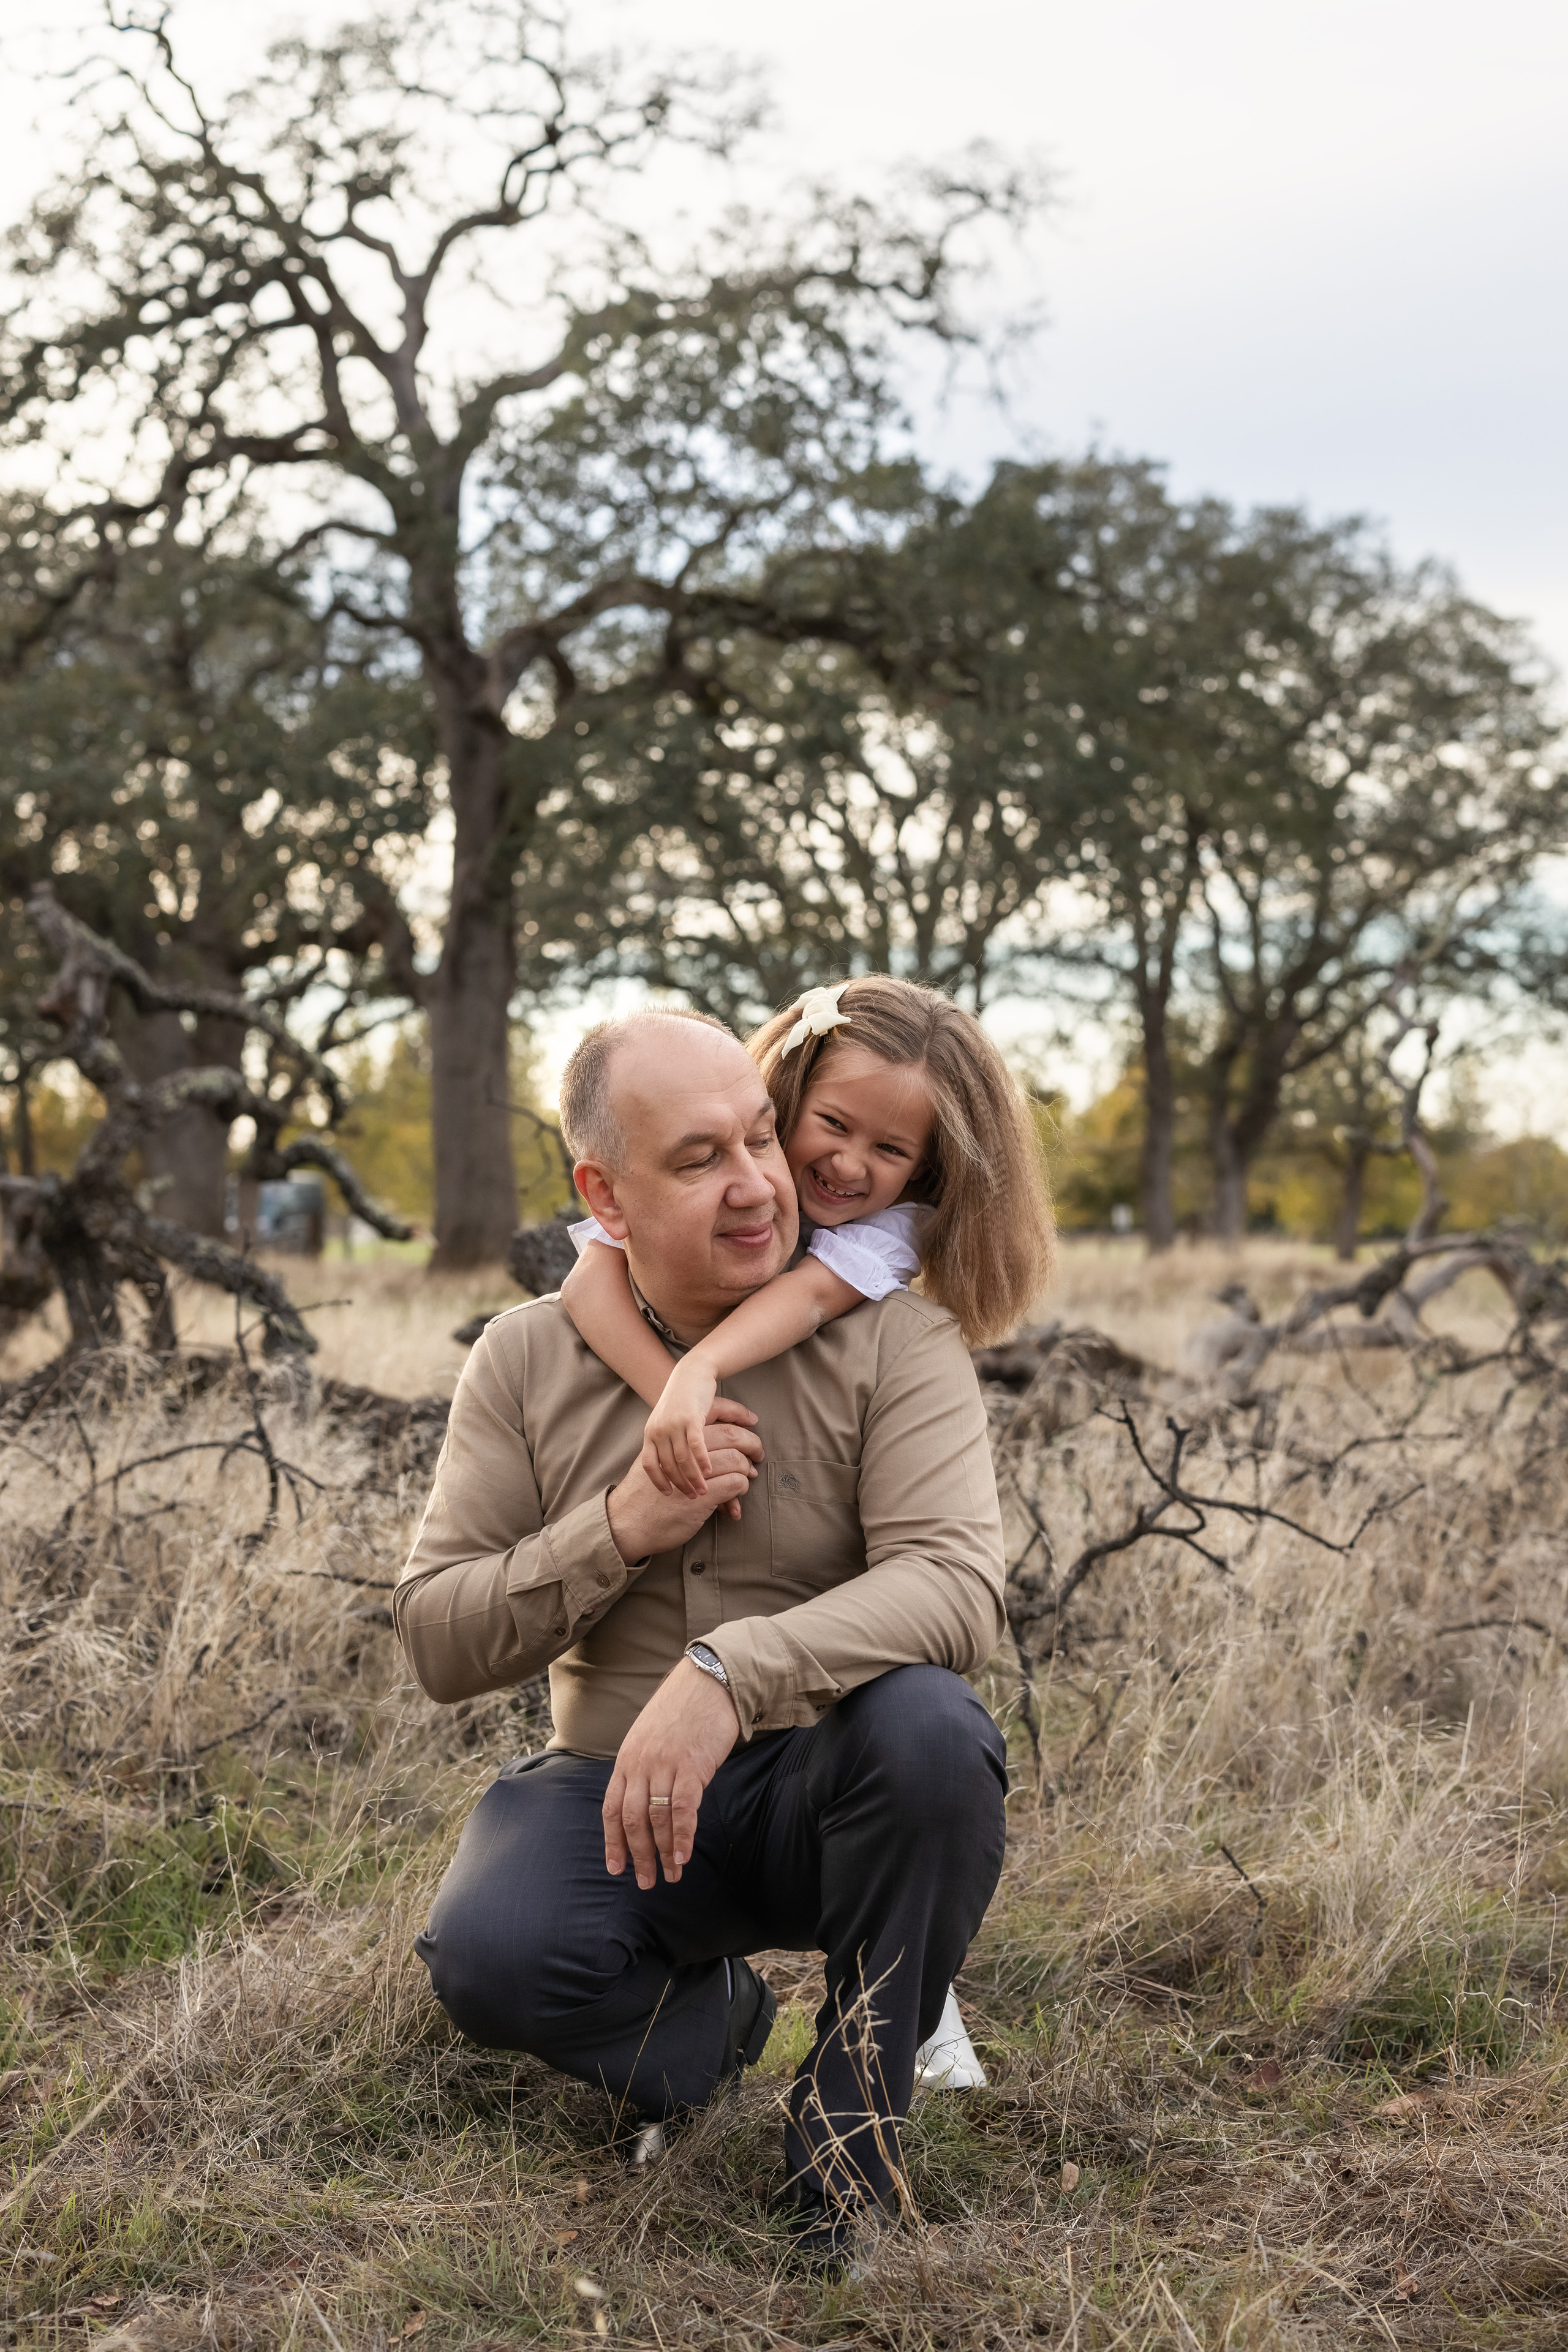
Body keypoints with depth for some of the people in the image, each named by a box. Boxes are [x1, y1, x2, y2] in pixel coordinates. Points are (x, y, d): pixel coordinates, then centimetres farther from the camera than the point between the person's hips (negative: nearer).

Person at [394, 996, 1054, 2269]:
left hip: (823, 1791, -1)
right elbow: (438, 1643, -2)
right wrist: (621, 1527, -19)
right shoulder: (527, 1362, -1)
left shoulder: (892, 1335, -9)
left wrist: (728, 1673, -39)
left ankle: (850, 2135, -11)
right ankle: (708, 2017, 7)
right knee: (488, 1953, -30)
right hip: (617, 1792, 1)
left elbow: (956, 1585, -24)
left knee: (930, 1726, -35)